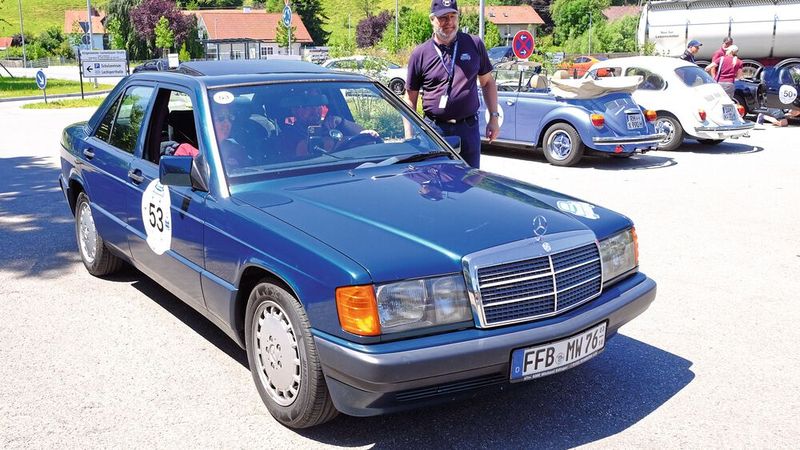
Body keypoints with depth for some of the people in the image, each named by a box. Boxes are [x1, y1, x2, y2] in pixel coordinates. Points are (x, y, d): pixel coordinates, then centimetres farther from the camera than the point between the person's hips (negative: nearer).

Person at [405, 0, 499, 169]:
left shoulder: (475, 45, 4)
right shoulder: (420, 54, 0)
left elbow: (488, 82, 13)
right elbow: (410, 98, 4)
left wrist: (494, 117, 5)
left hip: (469, 128, 1)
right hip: (434, 129, -1)